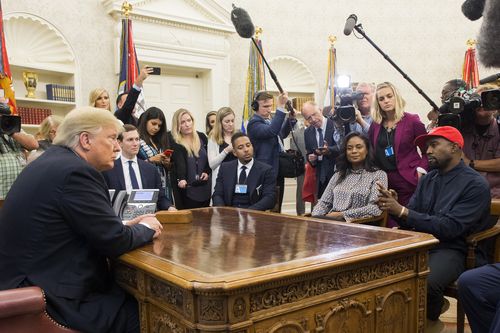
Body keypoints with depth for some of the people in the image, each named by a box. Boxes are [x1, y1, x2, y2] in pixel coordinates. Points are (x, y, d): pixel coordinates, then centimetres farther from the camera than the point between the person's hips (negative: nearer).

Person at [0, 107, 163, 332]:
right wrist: (146, 228, 0)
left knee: (135, 295, 13)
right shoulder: (76, 171, -20)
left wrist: (127, 226, 7)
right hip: (51, 300, -10)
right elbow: (115, 242, -18)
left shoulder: (53, 162, 10)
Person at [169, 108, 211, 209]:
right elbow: (179, 163, -18)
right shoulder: (174, 142, -5)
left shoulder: (201, 137, 8)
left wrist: (207, 172, 0)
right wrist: (181, 179, -32)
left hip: (204, 187, 4)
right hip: (186, 189, -4)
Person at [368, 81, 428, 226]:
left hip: (408, 181, -4)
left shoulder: (412, 121, -3)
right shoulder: (376, 124, 10)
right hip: (383, 181, 4)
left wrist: (421, 170, -12)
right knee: (389, 227, 5)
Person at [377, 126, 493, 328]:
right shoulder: (427, 179, 12)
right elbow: (410, 219, 11)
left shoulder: (475, 184, -8)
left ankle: (430, 320, 1)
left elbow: (449, 228, -18)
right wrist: (395, 207, -13)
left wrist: (402, 211, -22)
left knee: (424, 282, -34)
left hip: (450, 249, -6)